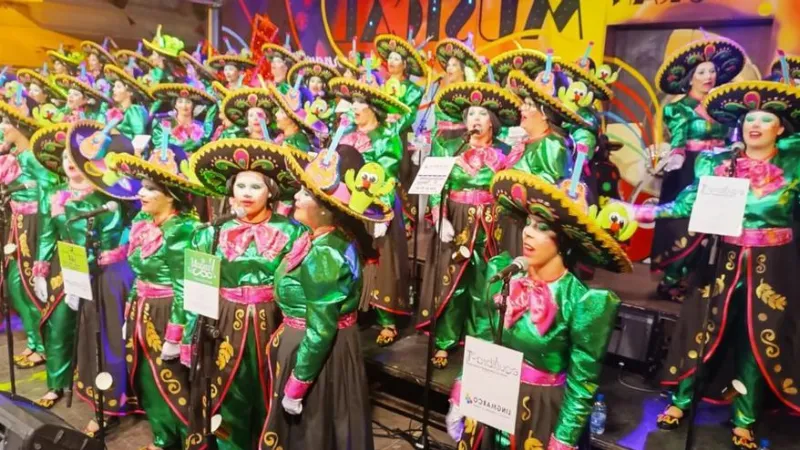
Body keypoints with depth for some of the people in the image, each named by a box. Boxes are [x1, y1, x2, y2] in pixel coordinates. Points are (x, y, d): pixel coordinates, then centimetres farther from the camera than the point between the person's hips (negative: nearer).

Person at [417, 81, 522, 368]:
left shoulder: (502, 154, 6)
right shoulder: (450, 149, 5)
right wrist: (441, 221, -12)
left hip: (486, 229, 0)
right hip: (453, 224, 0)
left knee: (482, 286, 3)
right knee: (450, 283, 2)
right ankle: (444, 343, 12)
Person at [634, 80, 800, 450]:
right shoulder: (719, 163, -1)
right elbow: (688, 202, -6)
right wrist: (639, 212, -16)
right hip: (725, 259, 1)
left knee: (757, 340, 9)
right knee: (703, 328, 7)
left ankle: (744, 420, 26)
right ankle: (681, 402, 24)